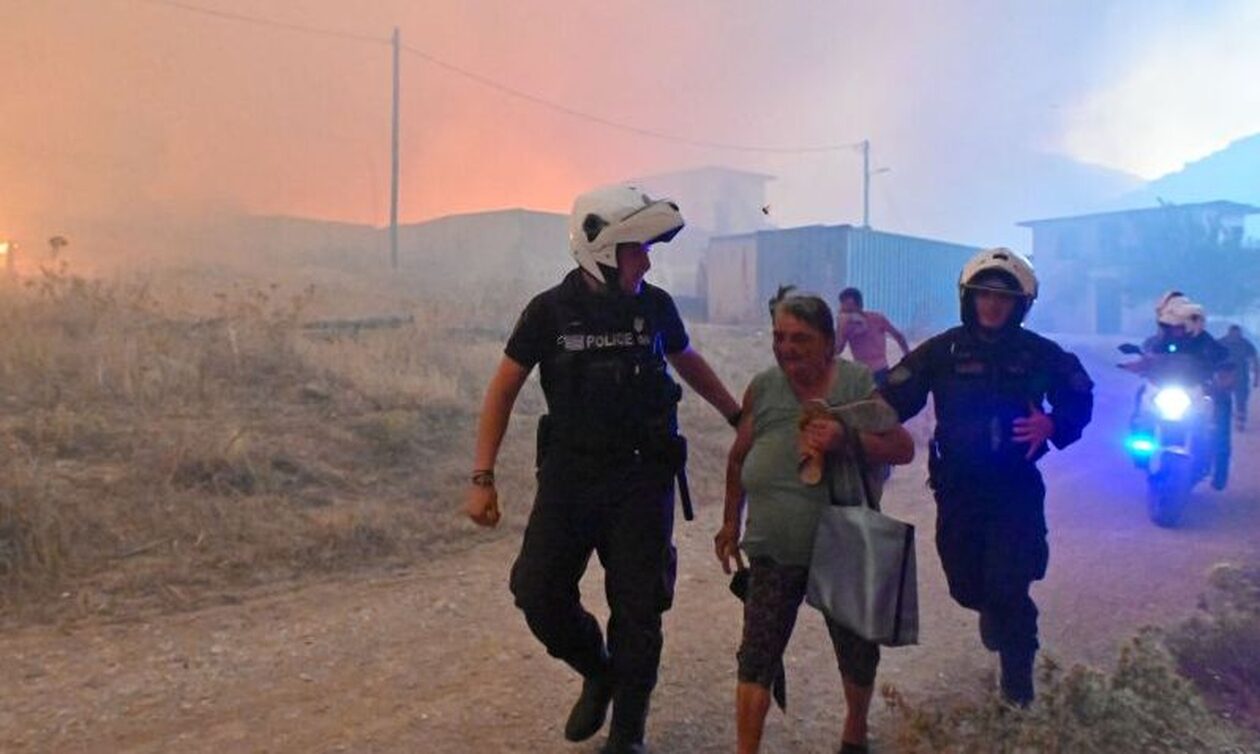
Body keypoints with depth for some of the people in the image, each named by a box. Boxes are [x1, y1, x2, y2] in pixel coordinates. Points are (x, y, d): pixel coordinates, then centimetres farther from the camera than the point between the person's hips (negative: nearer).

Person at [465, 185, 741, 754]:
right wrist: (482, 479, -5)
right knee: (538, 591, -3)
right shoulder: (551, 311, -7)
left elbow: (688, 364, 18)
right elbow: (503, 390, 0)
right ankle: (599, 673, 27)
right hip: (569, 474, 0)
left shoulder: (656, 306, -2)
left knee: (637, 606, 3)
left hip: (642, 478, 1)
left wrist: (740, 418, 20)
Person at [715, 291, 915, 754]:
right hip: (774, 552, 1)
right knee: (757, 657, -2)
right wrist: (731, 522, 13)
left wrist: (847, 440, -28)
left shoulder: (858, 383, -9)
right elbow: (739, 458, 9)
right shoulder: (763, 387, -2)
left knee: (857, 650, 19)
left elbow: (903, 449, -11)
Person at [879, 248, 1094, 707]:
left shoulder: (1039, 353, -3)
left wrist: (1052, 425, -14)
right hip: (957, 486, 2)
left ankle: (1018, 676, 19)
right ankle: (994, 611, 50)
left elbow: (1080, 399, 7)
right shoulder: (943, 351, -4)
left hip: (1016, 486, -1)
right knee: (965, 583, 12)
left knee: (1007, 588, -7)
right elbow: (894, 400, -10)